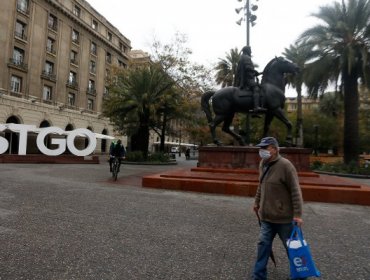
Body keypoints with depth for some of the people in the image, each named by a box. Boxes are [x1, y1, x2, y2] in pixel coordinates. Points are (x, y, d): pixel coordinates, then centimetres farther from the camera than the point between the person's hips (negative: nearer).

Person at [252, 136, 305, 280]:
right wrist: (257, 202, 22)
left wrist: (297, 214, -18)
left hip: (284, 217, -6)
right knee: (263, 244, 10)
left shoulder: (285, 165, -18)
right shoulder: (263, 163, 4)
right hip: (267, 216, 6)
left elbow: (295, 191, -17)